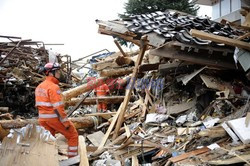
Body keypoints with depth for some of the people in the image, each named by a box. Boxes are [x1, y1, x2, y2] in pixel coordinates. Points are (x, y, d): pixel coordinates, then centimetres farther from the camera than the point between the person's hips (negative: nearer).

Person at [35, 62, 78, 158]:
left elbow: (39, 105, 15)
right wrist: (66, 122, -17)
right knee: (73, 135, 6)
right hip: (54, 117, -8)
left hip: (42, 118, 8)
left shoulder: (39, 87, 11)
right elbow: (58, 107, -21)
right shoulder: (53, 87, -17)